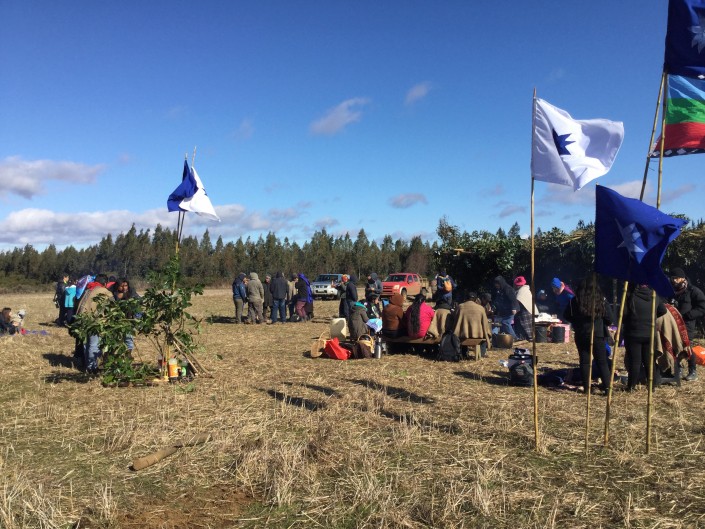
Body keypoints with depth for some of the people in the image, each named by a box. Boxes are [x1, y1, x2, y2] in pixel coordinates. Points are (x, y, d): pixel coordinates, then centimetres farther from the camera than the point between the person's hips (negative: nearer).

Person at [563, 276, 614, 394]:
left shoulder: (575, 301, -6)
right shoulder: (602, 301, -8)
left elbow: (567, 316, 2)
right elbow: (609, 319, -3)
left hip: (581, 335, 1)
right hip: (598, 335, -1)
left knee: (584, 361, 7)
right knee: (602, 361, 9)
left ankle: (586, 386, 8)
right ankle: (607, 385, 6)